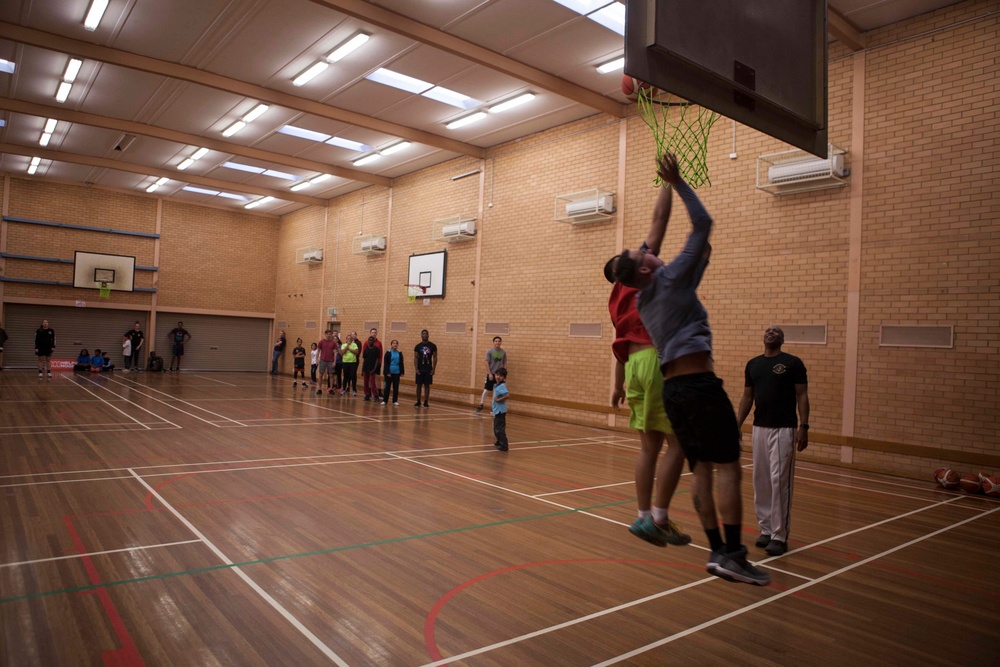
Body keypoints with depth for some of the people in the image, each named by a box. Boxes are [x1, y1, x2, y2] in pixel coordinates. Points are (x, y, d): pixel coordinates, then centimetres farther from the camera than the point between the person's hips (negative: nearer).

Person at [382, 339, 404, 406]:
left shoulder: (399, 353, 6)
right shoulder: (388, 352, -4)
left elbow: (401, 363, 10)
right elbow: (385, 363, -6)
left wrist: (402, 372, 5)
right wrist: (387, 372, -12)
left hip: (397, 373, 3)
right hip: (389, 372, -3)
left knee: (396, 387, 6)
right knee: (387, 386, 2)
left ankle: (395, 401, 14)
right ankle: (384, 400, 8)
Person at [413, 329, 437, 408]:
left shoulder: (432, 346, 0)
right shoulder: (418, 346, 2)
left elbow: (435, 358, 2)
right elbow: (415, 358, 2)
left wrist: (433, 369, -5)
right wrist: (416, 369, -8)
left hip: (428, 369, 0)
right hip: (420, 369, 0)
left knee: (427, 385, 3)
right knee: (419, 385, 5)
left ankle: (426, 402, 10)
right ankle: (418, 402, 14)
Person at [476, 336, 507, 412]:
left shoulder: (503, 352, 3)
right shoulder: (489, 351, -5)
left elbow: (505, 364, 8)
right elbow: (487, 363, -7)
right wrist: (490, 374, -12)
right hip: (491, 374, -2)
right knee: (486, 390, -2)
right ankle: (481, 405, 8)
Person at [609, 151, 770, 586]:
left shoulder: (642, 296, 16)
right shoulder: (671, 278, -4)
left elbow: (657, 227, 22)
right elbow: (702, 224, -3)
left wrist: (667, 187, 28)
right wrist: (677, 182, 1)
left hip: (672, 388, 8)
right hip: (699, 384, -8)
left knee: (701, 471, 7)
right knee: (728, 467, -6)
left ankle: (718, 552, 8)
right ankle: (733, 555, -8)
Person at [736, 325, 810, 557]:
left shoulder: (793, 363, -3)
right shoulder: (753, 364, 10)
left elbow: (802, 396, -5)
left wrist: (803, 427, -12)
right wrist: (737, 425, 8)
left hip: (784, 430, -5)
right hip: (759, 428, 5)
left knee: (779, 481, -6)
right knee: (761, 481, 8)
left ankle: (779, 536, 2)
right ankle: (766, 529, 20)